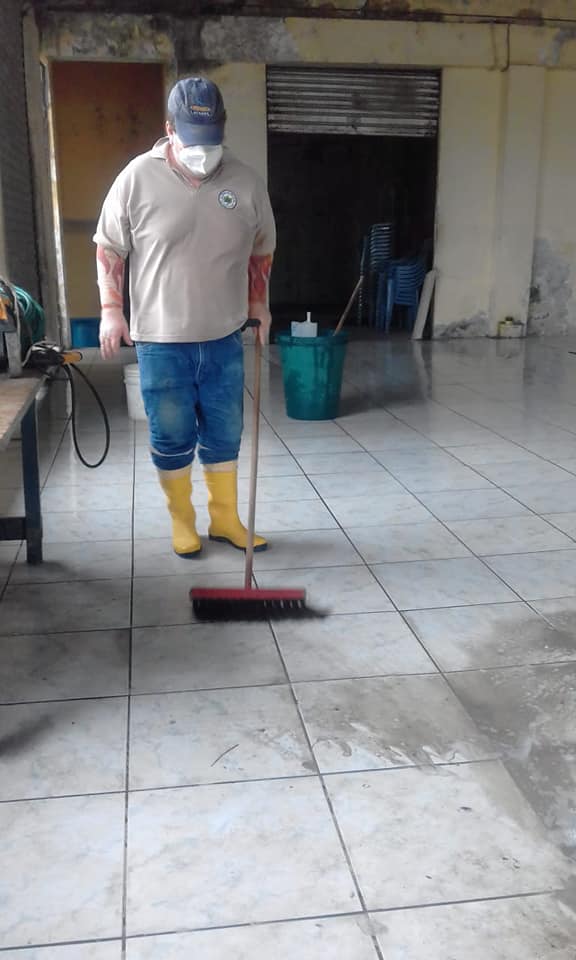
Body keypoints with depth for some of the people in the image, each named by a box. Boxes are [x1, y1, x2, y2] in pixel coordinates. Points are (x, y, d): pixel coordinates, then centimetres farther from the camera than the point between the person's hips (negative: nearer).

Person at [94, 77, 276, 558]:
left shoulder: (246, 181, -2)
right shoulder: (138, 178, -9)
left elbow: (261, 251, 12)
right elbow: (110, 247, 1)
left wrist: (259, 307, 10)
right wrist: (111, 310, -4)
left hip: (224, 339, 2)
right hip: (161, 341, -2)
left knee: (225, 435, 12)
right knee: (171, 438, 8)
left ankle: (226, 518, 28)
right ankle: (182, 522, 25)